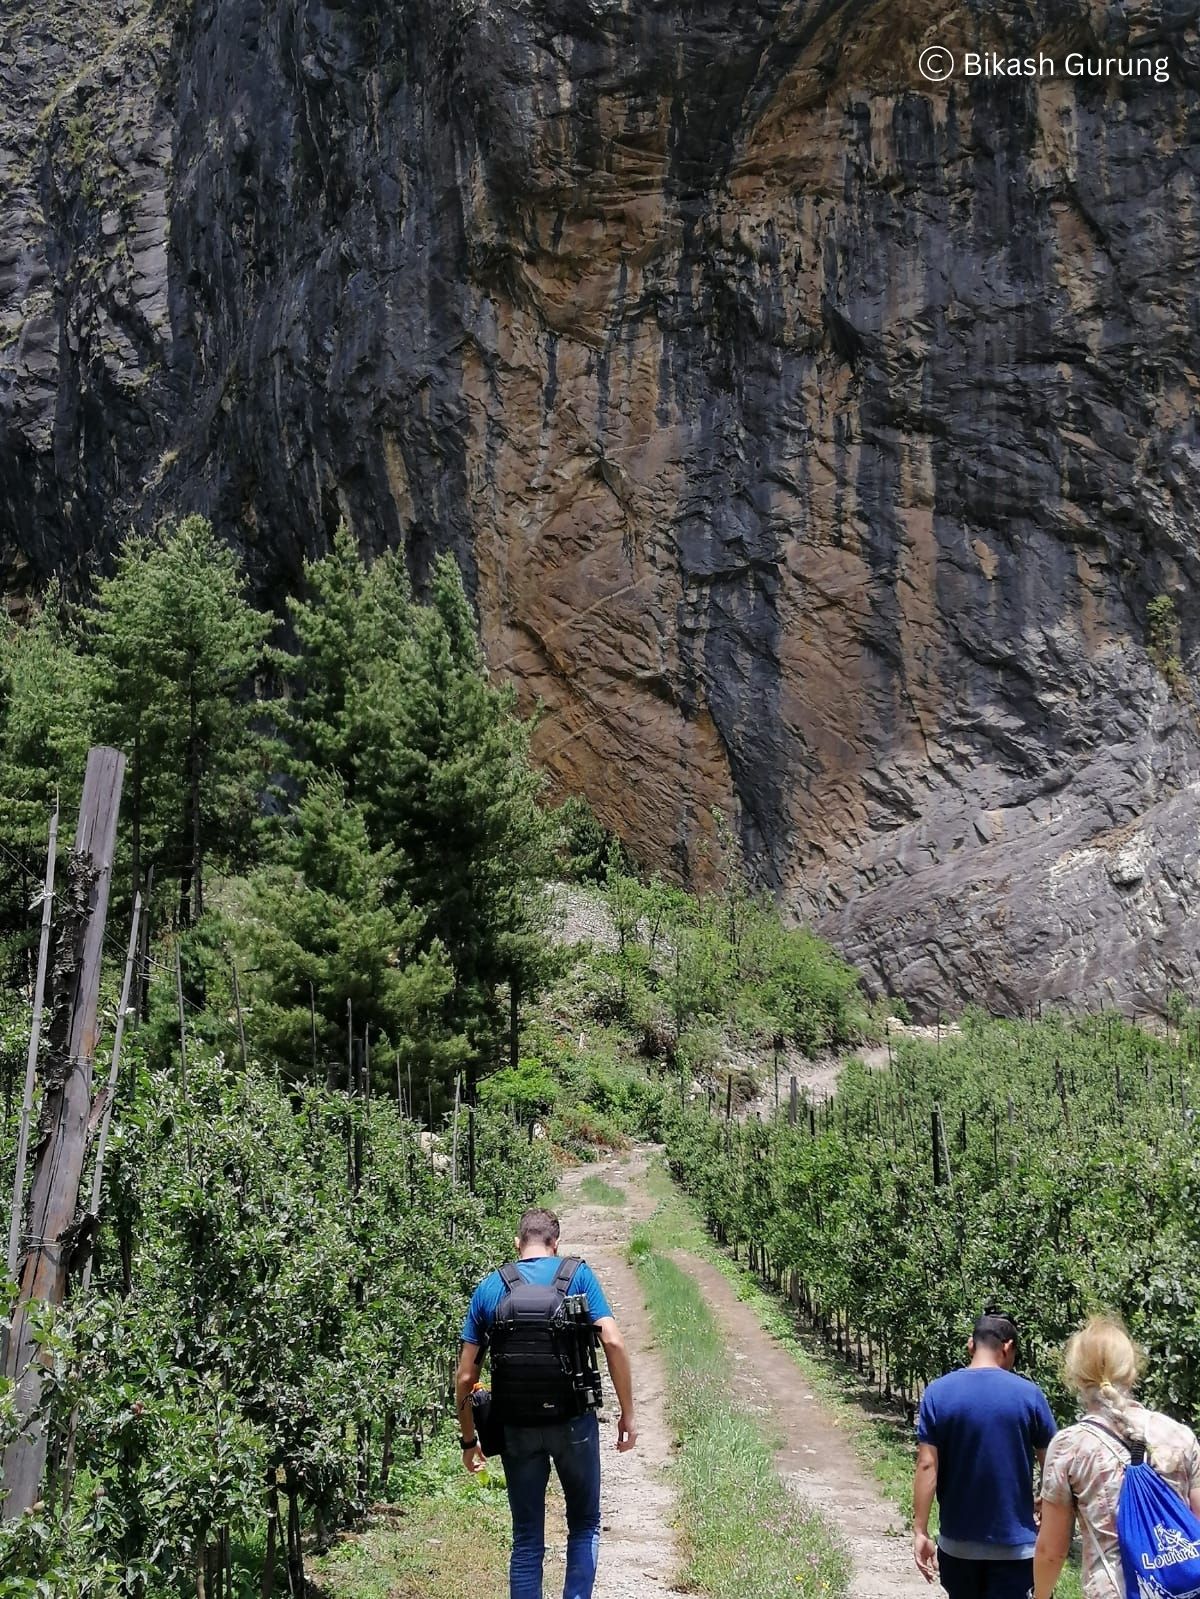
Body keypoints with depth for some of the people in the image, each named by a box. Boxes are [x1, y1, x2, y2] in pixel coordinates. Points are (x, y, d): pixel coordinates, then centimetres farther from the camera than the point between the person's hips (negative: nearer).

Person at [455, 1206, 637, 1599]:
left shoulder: (489, 1289, 5)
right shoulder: (578, 1275, -1)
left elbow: (465, 1378, 3)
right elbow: (613, 1342, -11)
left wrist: (468, 1440, 13)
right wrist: (628, 1413, -3)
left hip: (518, 1429, 2)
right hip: (575, 1422, -1)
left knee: (527, 1540, 13)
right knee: (584, 1524, 18)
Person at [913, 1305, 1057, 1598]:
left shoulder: (937, 1392, -6)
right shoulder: (1028, 1394, -9)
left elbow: (927, 1466, -9)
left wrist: (920, 1531, -5)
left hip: (957, 1542, 2)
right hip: (1014, 1543, -2)